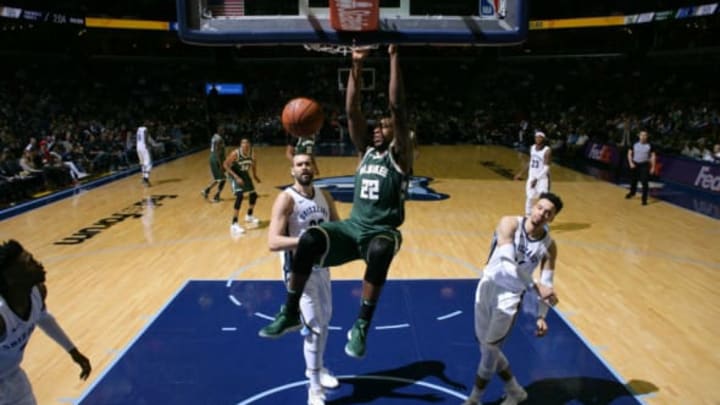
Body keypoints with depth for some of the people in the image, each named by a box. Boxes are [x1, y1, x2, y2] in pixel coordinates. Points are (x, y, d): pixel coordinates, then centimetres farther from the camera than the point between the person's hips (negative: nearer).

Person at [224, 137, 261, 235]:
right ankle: (234, 224, -22)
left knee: (253, 195, 15)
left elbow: (254, 163, 9)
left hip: (244, 174, 7)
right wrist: (236, 177, -30)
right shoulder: (235, 154, -28)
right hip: (235, 175, -7)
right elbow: (225, 165, -24)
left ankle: (249, 216, 42)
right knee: (239, 196, -25)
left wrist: (254, 175, 12)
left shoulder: (252, 153, -12)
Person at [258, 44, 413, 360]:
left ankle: (361, 326, -26)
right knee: (310, 239, -24)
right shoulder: (365, 150, 14)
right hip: (353, 226, 4)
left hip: (382, 231, -4)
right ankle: (290, 313, -10)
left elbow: (397, 106, -10)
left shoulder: (399, 155, 1)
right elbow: (352, 110, 5)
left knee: (380, 252, -41)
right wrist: (357, 65, -1)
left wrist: (394, 57, -13)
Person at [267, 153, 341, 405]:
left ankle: (317, 369, 44)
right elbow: (273, 242, -27)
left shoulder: (324, 196, 3)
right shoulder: (286, 199, -18)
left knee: (324, 321, 21)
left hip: (321, 267, 7)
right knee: (315, 328, -7)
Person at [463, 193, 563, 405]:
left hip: (510, 295, -1)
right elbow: (507, 262, -28)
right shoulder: (509, 224, -16)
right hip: (488, 286, 1)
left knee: (490, 349, -5)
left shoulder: (548, 246, -8)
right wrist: (535, 286, -33)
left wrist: (541, 316, -7)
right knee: (485, 346, 12)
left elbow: (546, 284, -2)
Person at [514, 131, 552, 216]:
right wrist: (521, 173, 15)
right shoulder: (532, 148, 3)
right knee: (529, 198, 11)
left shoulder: (547, 151, -18)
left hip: (542, 178, -6)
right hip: (531, 177, 6)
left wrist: (537, 179, -28)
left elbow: (546, 168, -22)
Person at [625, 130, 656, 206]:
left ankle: (644, 199, -3)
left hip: (644, 165, -3)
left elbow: (653, 156, -3)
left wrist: (653, 167, -7)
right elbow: (629, 153, 4)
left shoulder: (649, 146, -6)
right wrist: (630, 163, -7)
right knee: (633, 180, 18)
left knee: (644, 182, -9)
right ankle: (632, 192, 44)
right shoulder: (635, 144, -1)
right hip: (635, 164, 3)